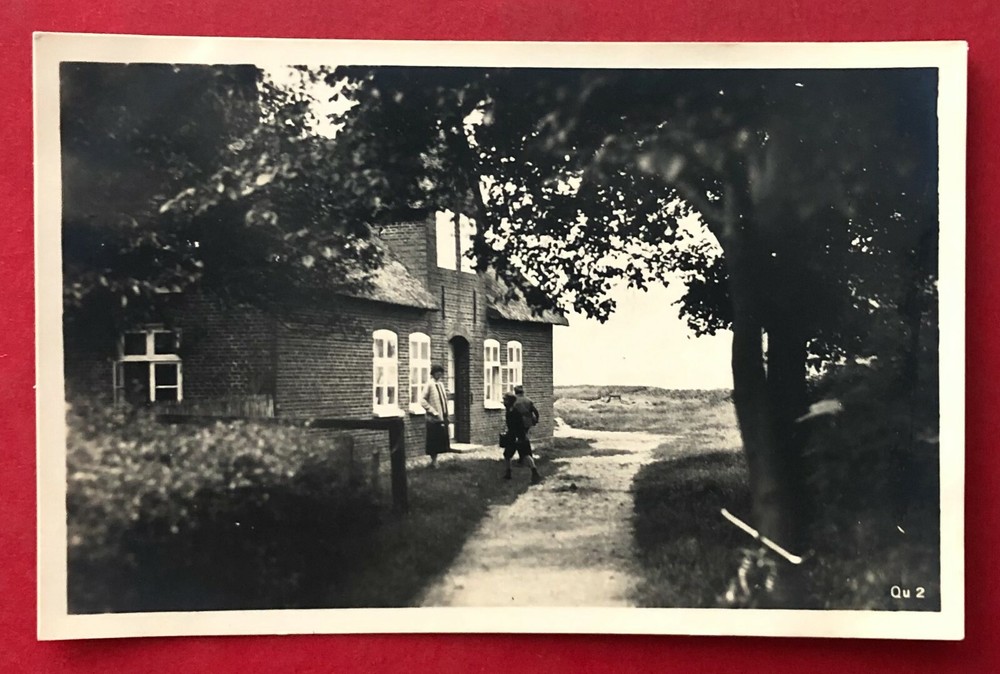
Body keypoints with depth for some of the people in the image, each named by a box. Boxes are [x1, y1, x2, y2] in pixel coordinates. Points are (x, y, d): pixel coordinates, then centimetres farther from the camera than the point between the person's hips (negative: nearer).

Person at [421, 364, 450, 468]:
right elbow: (423, 401, -15)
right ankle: (433, 461, 9)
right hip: (433, 418, -7)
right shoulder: (429, 385, -10)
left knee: (441, 440, 10)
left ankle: (435, 460, 20)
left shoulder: (441, 384, 12)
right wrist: (434, 412, -16)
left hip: (442, 417, 7)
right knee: (433, 440, 0)